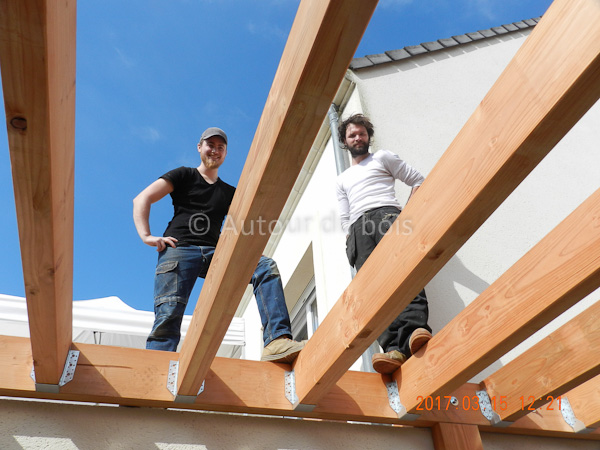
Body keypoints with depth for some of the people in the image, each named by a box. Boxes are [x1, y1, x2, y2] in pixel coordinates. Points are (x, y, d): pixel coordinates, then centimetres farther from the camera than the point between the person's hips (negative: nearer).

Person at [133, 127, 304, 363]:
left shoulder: (230, 193, 28)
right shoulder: (184, 175, 17)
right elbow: (142, 199, 7)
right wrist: (146, 236, -7)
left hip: (215, 253, 3)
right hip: (179, 249, -3)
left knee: (267, 267, -20)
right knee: (169, 315, -23)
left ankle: (277, 341, -34)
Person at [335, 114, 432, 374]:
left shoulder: (383, 158, 26)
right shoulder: (342, 180, 36)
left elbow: (418, 180, 18)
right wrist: (351, 240, 5)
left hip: (386, 214, -2)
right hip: (358, 227, 3)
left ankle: (413, 330, -53)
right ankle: (393, 347, -43)